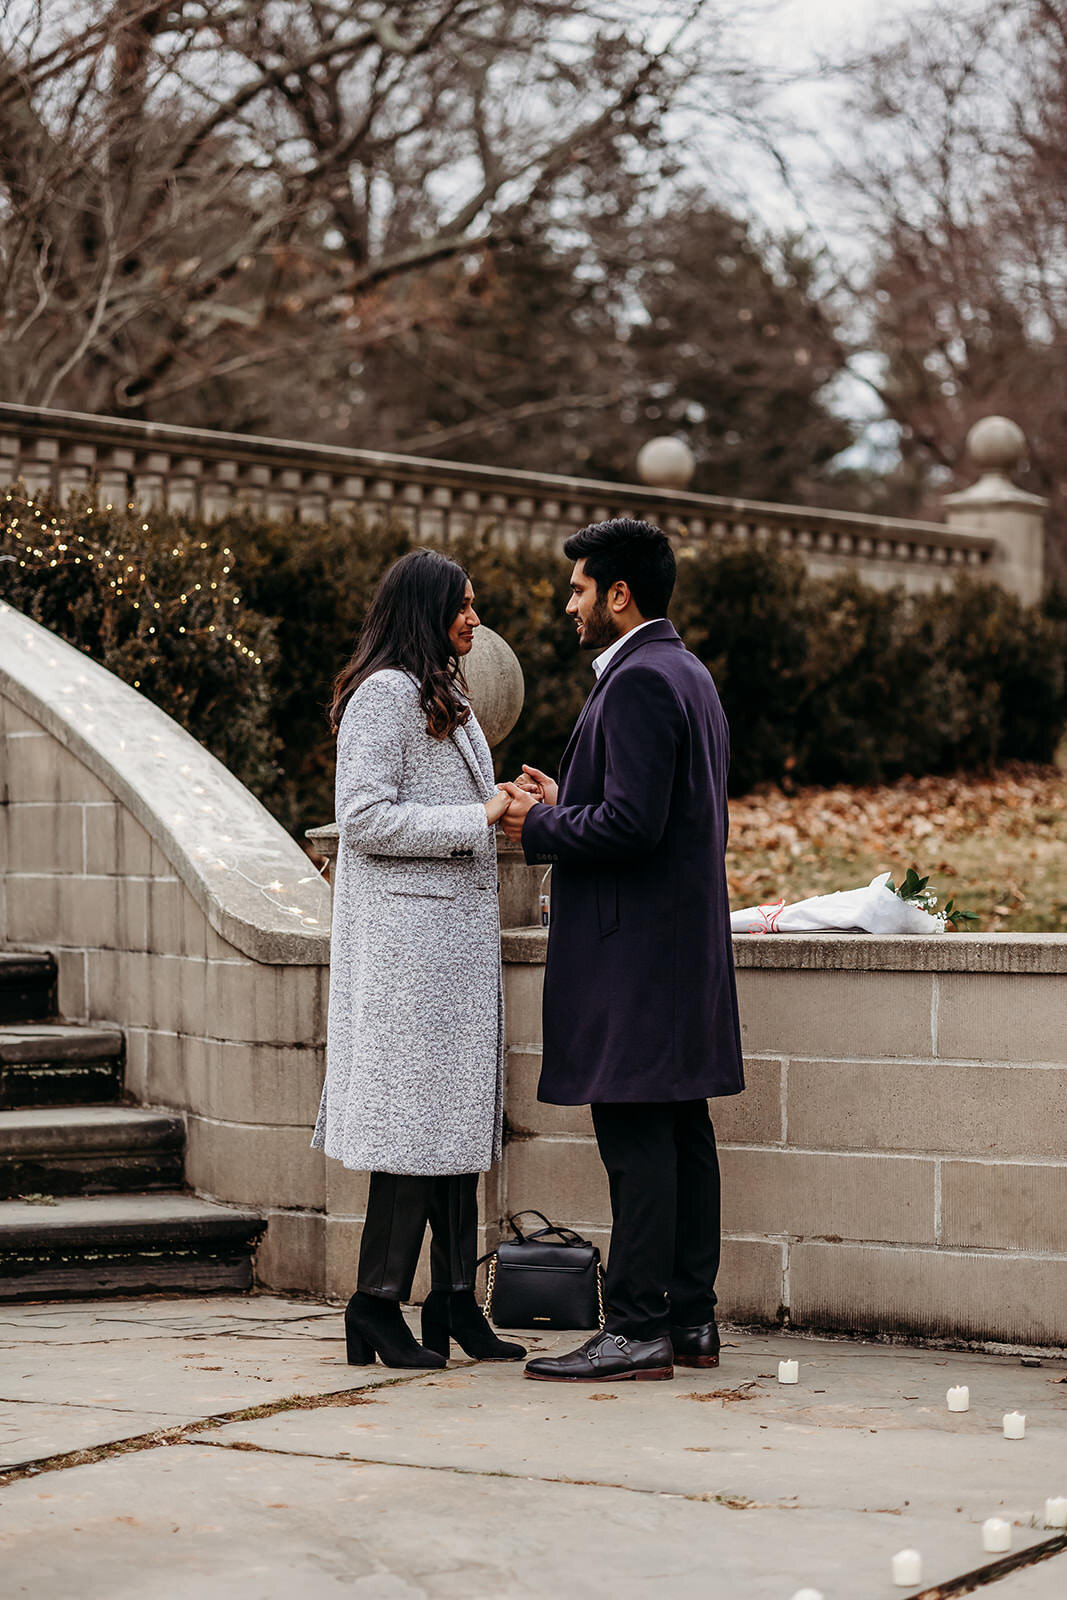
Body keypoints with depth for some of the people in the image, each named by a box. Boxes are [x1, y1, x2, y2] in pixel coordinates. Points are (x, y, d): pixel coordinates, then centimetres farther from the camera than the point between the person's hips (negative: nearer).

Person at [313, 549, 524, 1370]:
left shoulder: (444, 697, 20)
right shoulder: (384, 694, -10)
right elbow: (366, 818, -18)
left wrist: (511, 809, 9)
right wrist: (478, 820, -17)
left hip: (460, 932, 9)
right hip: (407, 938, -9)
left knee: (459, 1116, 8)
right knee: (417, 1117, -8)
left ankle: (455, 1302, 12)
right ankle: (378, 1303, -3)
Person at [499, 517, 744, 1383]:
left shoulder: (639, 681, -15)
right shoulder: (688, 674, 18)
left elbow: (631, 824, -23)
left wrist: (537, 828, -9)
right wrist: (563, 804, 15)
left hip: (633, 951, -10)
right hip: (686, 945, 10)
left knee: (636, 1137, -8)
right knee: (680, 1130, 11)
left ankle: (639, 1330, -7)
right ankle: (690, 1318, 16)